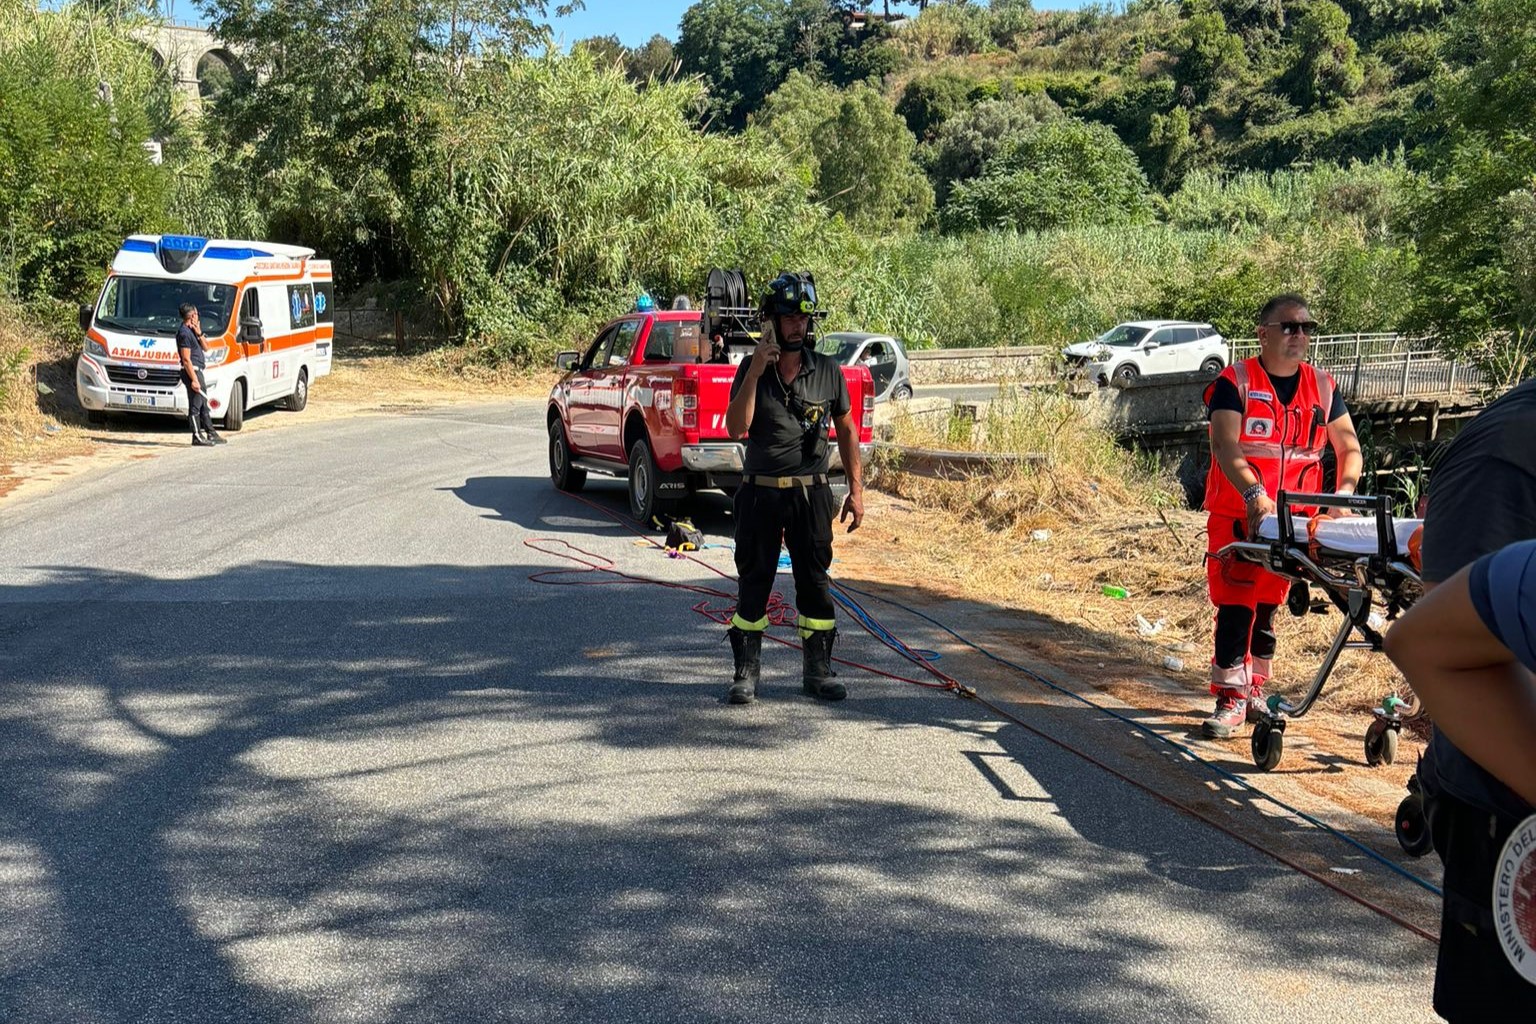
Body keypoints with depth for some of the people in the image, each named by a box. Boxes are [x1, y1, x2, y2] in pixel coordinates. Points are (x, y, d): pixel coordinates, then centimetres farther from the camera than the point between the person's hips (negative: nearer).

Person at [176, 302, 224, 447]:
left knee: (204, 404, 15)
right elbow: (186, 360, -20)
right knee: (195, 405, -7)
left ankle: (211, 435, 23)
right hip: (191, 371, -11)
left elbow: (205, 348, 15)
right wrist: (194, 380, -22)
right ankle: (197, 437, -4)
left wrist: (199, 334, -1)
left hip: (197, 371, 11)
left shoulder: (191, 331, 15)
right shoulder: (184, 333, -16)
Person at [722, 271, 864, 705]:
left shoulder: (828, 371, 4)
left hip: (811, 494, 1)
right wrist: (755, 372, -19)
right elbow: (736, 428, -11)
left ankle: (818, 671, 17)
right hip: (760, 493, -1)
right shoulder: (751, 370, 1)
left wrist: (856, 489, 6)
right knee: (753, 584, 4)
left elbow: (846, 429, 11)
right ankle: (746, 673, 12)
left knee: (815, 584, 6)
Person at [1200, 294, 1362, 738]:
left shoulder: (1322, 387, 9)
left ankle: (1253, 689, 22)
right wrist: (1254, 493, -33)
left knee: (1267, 605, 11)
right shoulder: (1234, 382, -6)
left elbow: (1350, 448, 11)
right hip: (1237, 514, -4)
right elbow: (1225, 446, -18)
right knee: (1235, 604, -7)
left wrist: (1345, 489, -10)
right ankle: (1231, 698, -2)